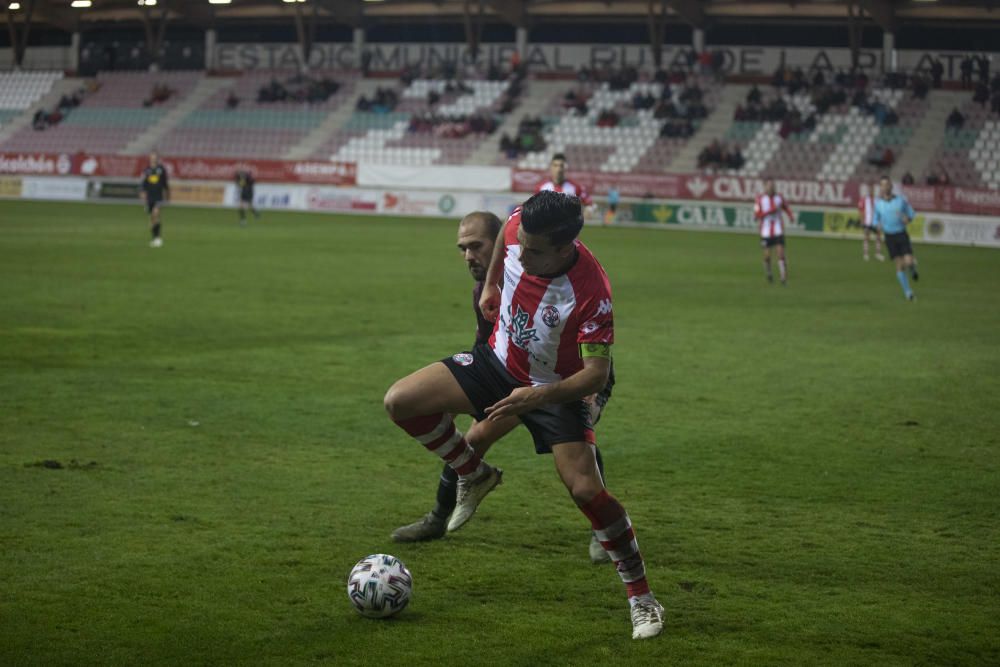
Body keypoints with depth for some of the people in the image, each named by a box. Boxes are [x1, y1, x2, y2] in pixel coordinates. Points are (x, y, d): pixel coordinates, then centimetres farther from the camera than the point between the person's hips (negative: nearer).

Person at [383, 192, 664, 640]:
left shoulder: (591, 292, -35)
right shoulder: (519, 228, -21)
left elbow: (597, 373, -31)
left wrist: (537, 397, -43)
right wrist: (490, 285, 17)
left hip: (555, 389, -5)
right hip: (498, 362, 5)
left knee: (586, 490, -18)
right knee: (400, 402, -10)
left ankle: (642, 598, 0)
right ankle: (475, 477, 15)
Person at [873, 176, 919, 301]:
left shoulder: (901, 199, -5)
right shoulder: (878, 203, -1)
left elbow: (912, 214, 6)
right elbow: (876, 219, 12)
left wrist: (907, 219, -18)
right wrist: (878, 225, -12)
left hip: (902, 235, 0)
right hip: (889, 237, 0)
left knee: (908, 262, -14)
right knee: (900, 265, -3)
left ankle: (913, 268, 25)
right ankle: (907, 292, 11)